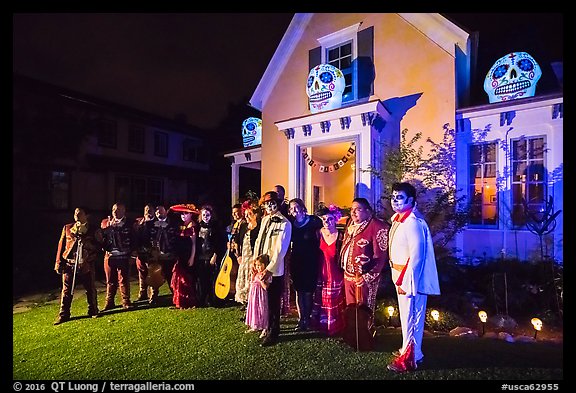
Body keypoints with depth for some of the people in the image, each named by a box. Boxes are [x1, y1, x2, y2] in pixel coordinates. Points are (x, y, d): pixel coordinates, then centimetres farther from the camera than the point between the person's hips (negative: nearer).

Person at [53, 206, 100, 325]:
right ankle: (63, 314, 18)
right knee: (66, 290, 6)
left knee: (90, 289, 7)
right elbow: (61, 245, 8)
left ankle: (93, 311, 22)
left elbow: (97, 247, 3)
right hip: (69, 263, 2)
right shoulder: (67, 228, 10)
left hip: (86, 264, -1)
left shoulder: (93, 230, 4)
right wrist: (59, 262, 3)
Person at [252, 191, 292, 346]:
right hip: (261, 267, 6)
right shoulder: (264, 220, 9)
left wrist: (269, 269, -17)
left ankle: (273, 333, 25)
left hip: (274, 270, -6)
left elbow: (280, 250, -16)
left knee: (273, 303, 7)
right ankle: (268, 328, 37)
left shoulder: (284, 223, -12)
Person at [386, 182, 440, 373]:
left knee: (410, 318, 3)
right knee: (407, 316, 21)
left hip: (411, 279, -10)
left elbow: (416, 256, -24)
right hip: (402, 276, 10)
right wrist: (399, 278, 16)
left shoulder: (413, 222, -21)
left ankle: (408, 358, 18)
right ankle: (409, 350, 37)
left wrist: (405, 282, -22)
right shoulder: (398, 220, 10)